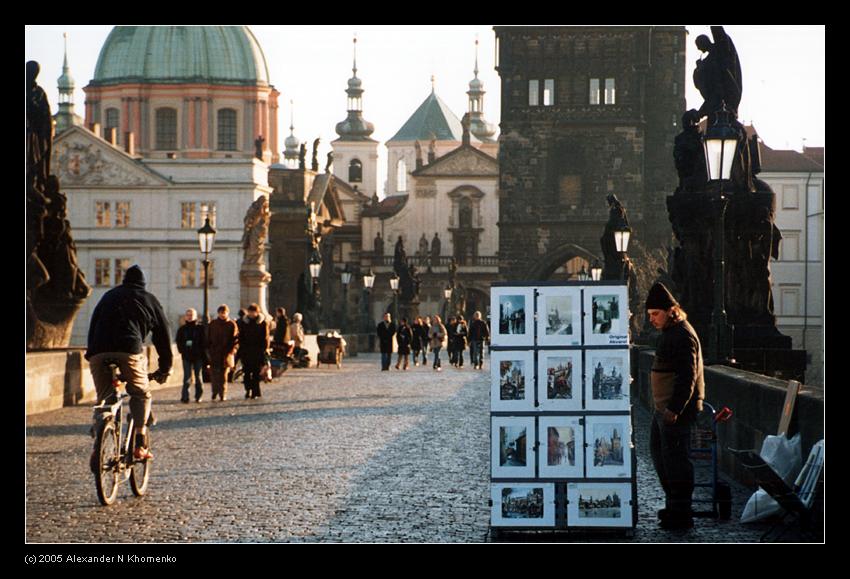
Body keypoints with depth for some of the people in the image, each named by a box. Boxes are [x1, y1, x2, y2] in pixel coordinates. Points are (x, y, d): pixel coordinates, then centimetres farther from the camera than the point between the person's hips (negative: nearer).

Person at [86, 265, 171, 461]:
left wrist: (91, 354, 33)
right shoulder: (149, 300, 23)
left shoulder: (109, 296, 30)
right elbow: (163, 334, 25)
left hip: (98, 354, 2)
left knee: (103, 398, 16)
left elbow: (93, 327, 30)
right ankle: (140, 444, 1)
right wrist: (165, 368, 32)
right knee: (141, 394, 14)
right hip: (129, 351, -2)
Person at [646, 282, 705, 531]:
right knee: (658, 451, 18)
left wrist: (675, 409, -26)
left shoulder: (682, 336, -17)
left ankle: (681, 512, -2)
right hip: (665, 408, 11)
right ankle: (674, 503, 25)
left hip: (677, 410, -11)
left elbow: (687, 377, -23)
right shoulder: (670, 333, 16)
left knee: (674, 456, -7)